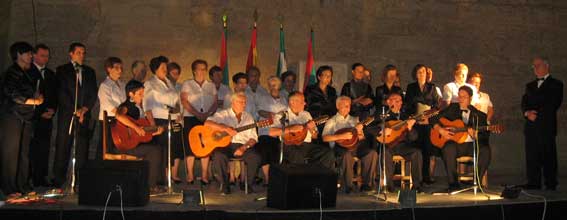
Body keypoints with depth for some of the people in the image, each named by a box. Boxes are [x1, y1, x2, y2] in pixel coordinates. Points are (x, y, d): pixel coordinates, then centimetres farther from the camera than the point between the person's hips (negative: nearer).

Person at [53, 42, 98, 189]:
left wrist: (85, 108, -4)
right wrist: (75, 111, -10)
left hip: (84, 115, 3)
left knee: (82, 149, -2)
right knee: (62, 148, -3)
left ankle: (80, 181, 1)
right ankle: (59, 181, 4)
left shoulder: (90, 72, 18)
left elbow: (93, 94, 12)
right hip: (66, 115, -2)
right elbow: (62, 93, -3)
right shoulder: (62, 70, 7)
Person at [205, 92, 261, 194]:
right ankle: (224, 185, -10)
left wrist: (244, 148, -12)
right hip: (224, 145, -2)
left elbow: (253, 138, 8)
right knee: (219, 156, -34)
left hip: (243, 145, 3)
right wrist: (226, 128, -24)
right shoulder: (224, 114, 3)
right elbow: (207, 123, -13)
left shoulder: (248, 117, 13)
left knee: (255, 157, -25)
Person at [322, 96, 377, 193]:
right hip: (340, 146, -4)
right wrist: (342, 136, -16)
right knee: (347, 155, -38)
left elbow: (362, 138, 19)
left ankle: (366, 183, -15)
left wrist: (359, 131, -4)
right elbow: (325, 138, -6)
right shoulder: (332, 121, 10)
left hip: (355, 145, 4)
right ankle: (348, 185, -23)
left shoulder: (354, 120, 23)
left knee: (372, 153, -23)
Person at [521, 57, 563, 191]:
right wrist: (527, 113, -7)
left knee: (548, 155, -5)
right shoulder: (530, 86, 22)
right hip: (531, 126, 5)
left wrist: (538, 114, -10)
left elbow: (554, 104, -4)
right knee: (531, 155, 1)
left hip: (547, 125, -4)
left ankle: (550, 183, 1)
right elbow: (524, 103, 13)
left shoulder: (555, 84, 7)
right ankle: (533, 183, 5)